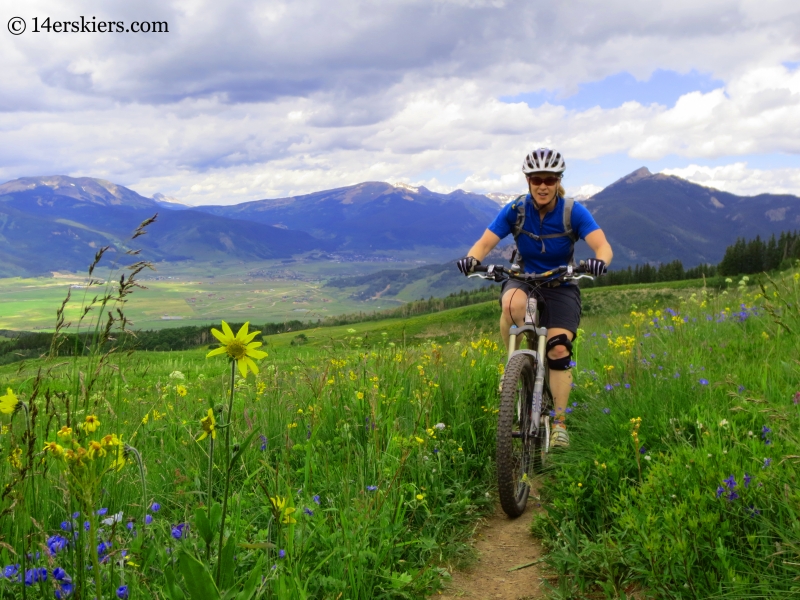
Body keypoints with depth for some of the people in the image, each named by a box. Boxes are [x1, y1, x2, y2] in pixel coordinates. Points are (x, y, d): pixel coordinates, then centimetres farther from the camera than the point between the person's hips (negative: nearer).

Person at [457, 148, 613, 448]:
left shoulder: (574, 212, -15)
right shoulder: (515, 211, -12)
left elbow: (603, 245, -25)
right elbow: (484, 243, -17)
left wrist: (600, 261, -49)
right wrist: (471, 259, -40)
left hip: (561, 286, 0)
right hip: (523, 279, 0)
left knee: (559, 350, -17)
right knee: (512, 303, -38)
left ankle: (560, 423, 0)